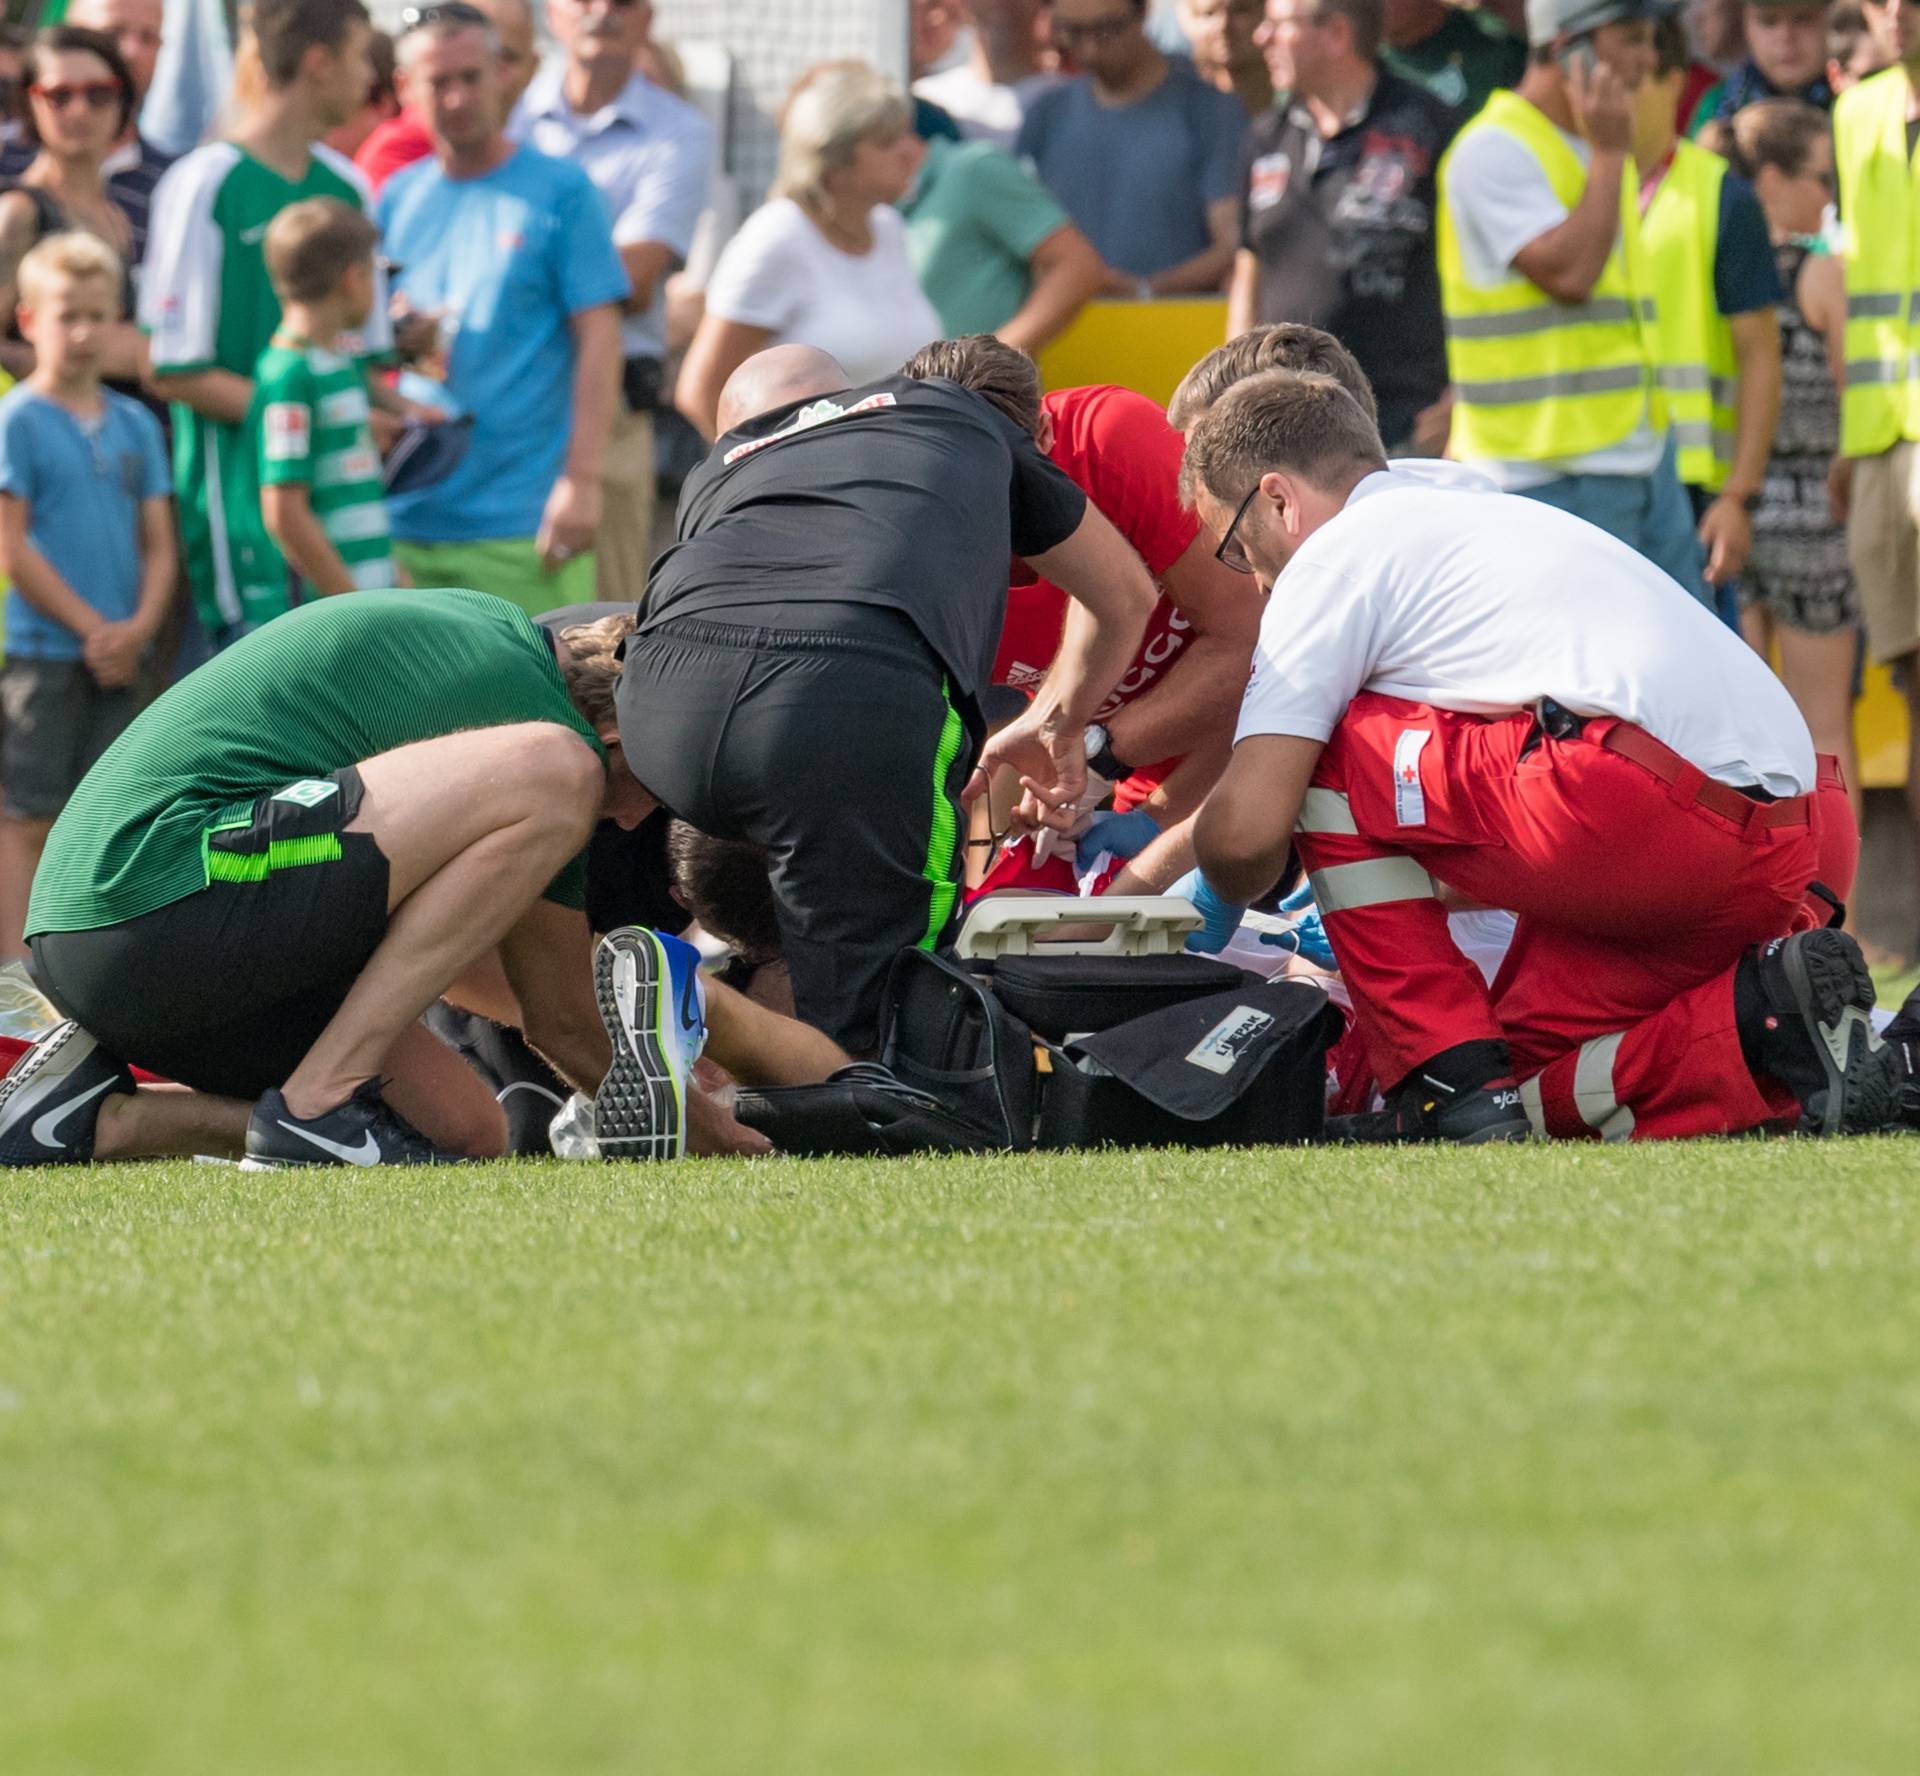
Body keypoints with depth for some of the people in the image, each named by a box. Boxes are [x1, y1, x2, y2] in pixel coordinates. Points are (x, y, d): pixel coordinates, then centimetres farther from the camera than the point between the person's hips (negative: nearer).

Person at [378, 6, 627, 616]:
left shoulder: (559, 191, 0)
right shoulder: (397, 199, 13)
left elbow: (598, 339, -4)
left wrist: (583, 479, -12)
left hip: (523, 519, -5)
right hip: (411, 515, 5)